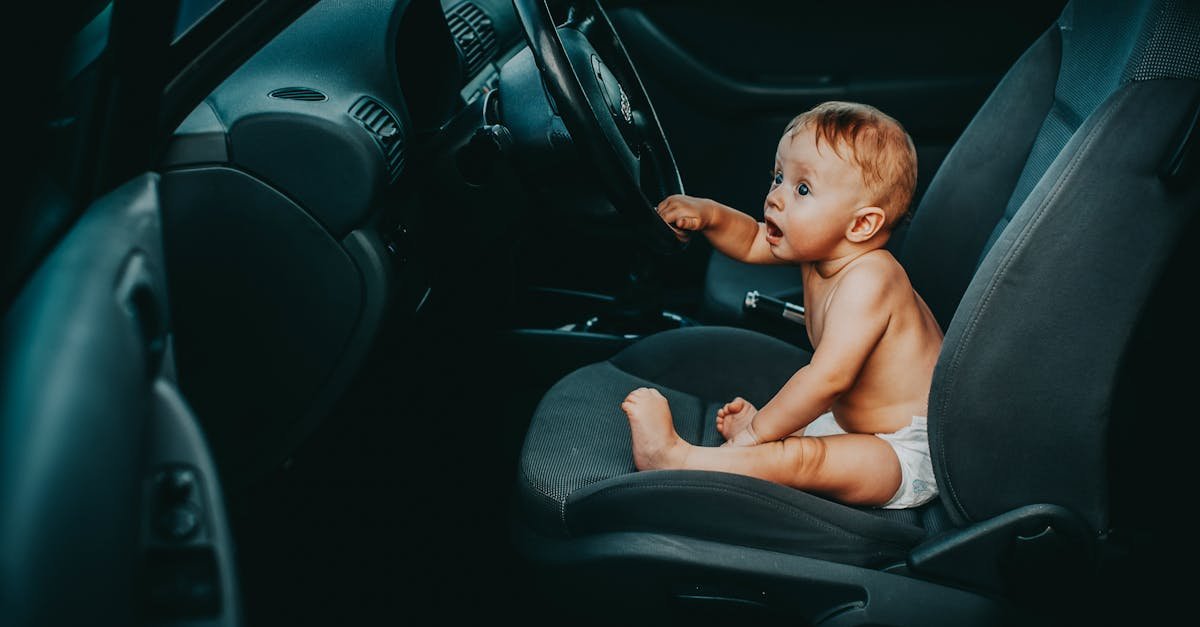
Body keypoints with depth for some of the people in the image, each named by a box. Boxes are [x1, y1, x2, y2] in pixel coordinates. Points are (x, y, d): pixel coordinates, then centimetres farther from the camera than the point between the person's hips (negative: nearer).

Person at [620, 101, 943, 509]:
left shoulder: (866, 280, -29)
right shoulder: (820, 246, 0)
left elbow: (828, 377, -35)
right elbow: (751, 242, 15)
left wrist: (759, 430, -26)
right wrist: (707, 214, -5)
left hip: (908, 457, -11)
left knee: (798, 458, -30)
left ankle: (673, 457, -30)